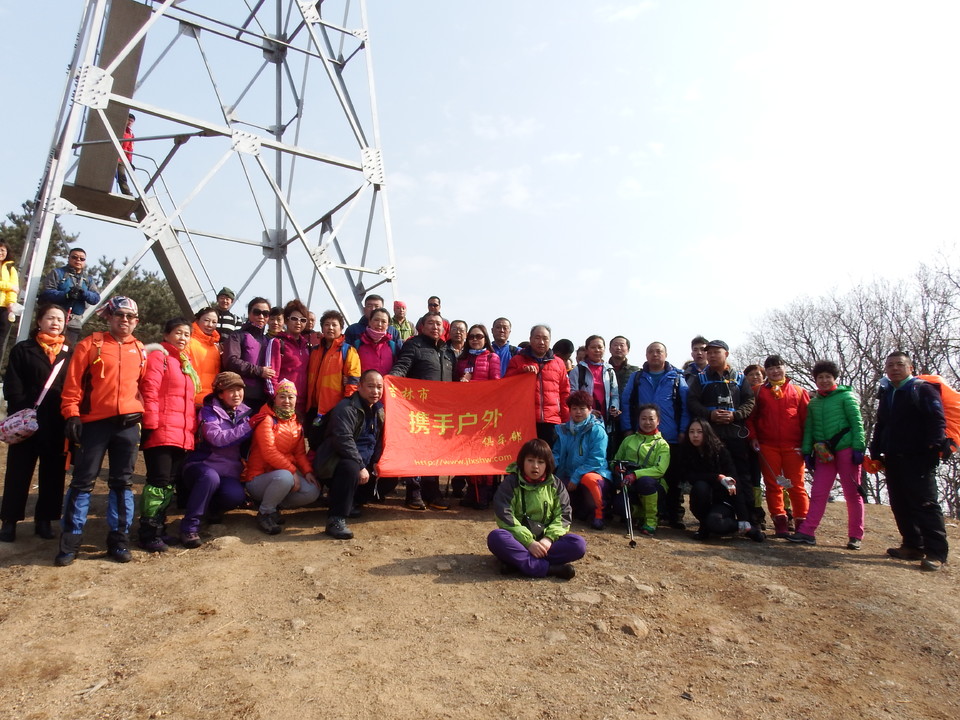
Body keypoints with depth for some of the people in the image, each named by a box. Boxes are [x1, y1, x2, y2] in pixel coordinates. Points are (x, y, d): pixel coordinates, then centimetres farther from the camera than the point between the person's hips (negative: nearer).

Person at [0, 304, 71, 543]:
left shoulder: (69, 353, 12)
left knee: (53, 473, 6)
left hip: (58, 424, 2)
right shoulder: (22, 350, 5)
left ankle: (44, 520, 15)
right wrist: (21, 413, -15)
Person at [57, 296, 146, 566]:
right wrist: (71, 415, -9)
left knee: (122, 482, 7)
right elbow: (73, 383, -2)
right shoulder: (90, 344, 2)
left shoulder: (140, 350, 12)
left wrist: (145, 418, 12)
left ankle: (119, 539, 14)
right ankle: (71, 541, 12)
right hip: (94, 422, -3)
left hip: (128, 424, 3)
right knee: (83, 481, 2)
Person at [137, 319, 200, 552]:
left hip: (182, 436, 8)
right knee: (159, 482, -8)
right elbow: (149, 392, -12)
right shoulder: (158, 356, -2)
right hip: (161, 433, -8)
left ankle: (159, 527, 19)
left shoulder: (186, 362, 22)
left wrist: (192, 430, 20)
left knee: (170, 483, 11)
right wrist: (150, 425, -18)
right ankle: (148, 533, 0)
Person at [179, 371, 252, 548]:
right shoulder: (209, 411, -3)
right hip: (202, 466, -3)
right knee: (210, 477, -39)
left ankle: (211, 509, 6)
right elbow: (217, 438, -20)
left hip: (229, 472, 3)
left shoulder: (246, 413, 11)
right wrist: (248, 427, -19)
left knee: (236, 495, -30)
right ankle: (189, 526, -24)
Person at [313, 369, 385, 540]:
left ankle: (348, 504, 17)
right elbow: (344, 441, -27)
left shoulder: (378, 410, 11)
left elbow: (379, 441, 19)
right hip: (337, 460, -9)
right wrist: (361, 467, -29)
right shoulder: (347, 408, -17)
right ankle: (336, 519, -35)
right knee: (350, 467, -39)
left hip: (364, 463, 9)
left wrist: (376, 462, 2)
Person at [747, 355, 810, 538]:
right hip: (767, 446, 1)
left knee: (796, 485, 2)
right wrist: (753, 437, -2)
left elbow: (806, 418, 6)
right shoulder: (758, 391, 9)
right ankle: (780, 523, 9)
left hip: (793, 447, -1)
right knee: (773, 485, 3)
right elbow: (750, 416, 8)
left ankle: (802, 523, 9)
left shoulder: (798, 391, 9)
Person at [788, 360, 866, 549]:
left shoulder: (846, 396, 1)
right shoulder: (813, 402, 14)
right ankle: (807, 532, -1)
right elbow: (809, 429, 13)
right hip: (824, 452, 4)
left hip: (846, 448, -4)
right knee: (818, 493, 1)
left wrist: (858, 448, -12)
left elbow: (857, 423, -4)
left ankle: (856, 536, 13)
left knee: (852, 493, 4)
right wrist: (807, 452, 5)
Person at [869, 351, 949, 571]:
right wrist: (875, 453, 16)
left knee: (925, 504, -9)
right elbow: (880, 427, 24)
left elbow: (937, 421, -11)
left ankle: (936, 552, -7)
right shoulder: (886, 394, 20)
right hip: (893, 460, 7)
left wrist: (934, 446, -23)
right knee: (900, 505, 9)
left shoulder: (923, 390, -1)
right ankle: (913, 546, 18)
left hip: (918, 459, -7)